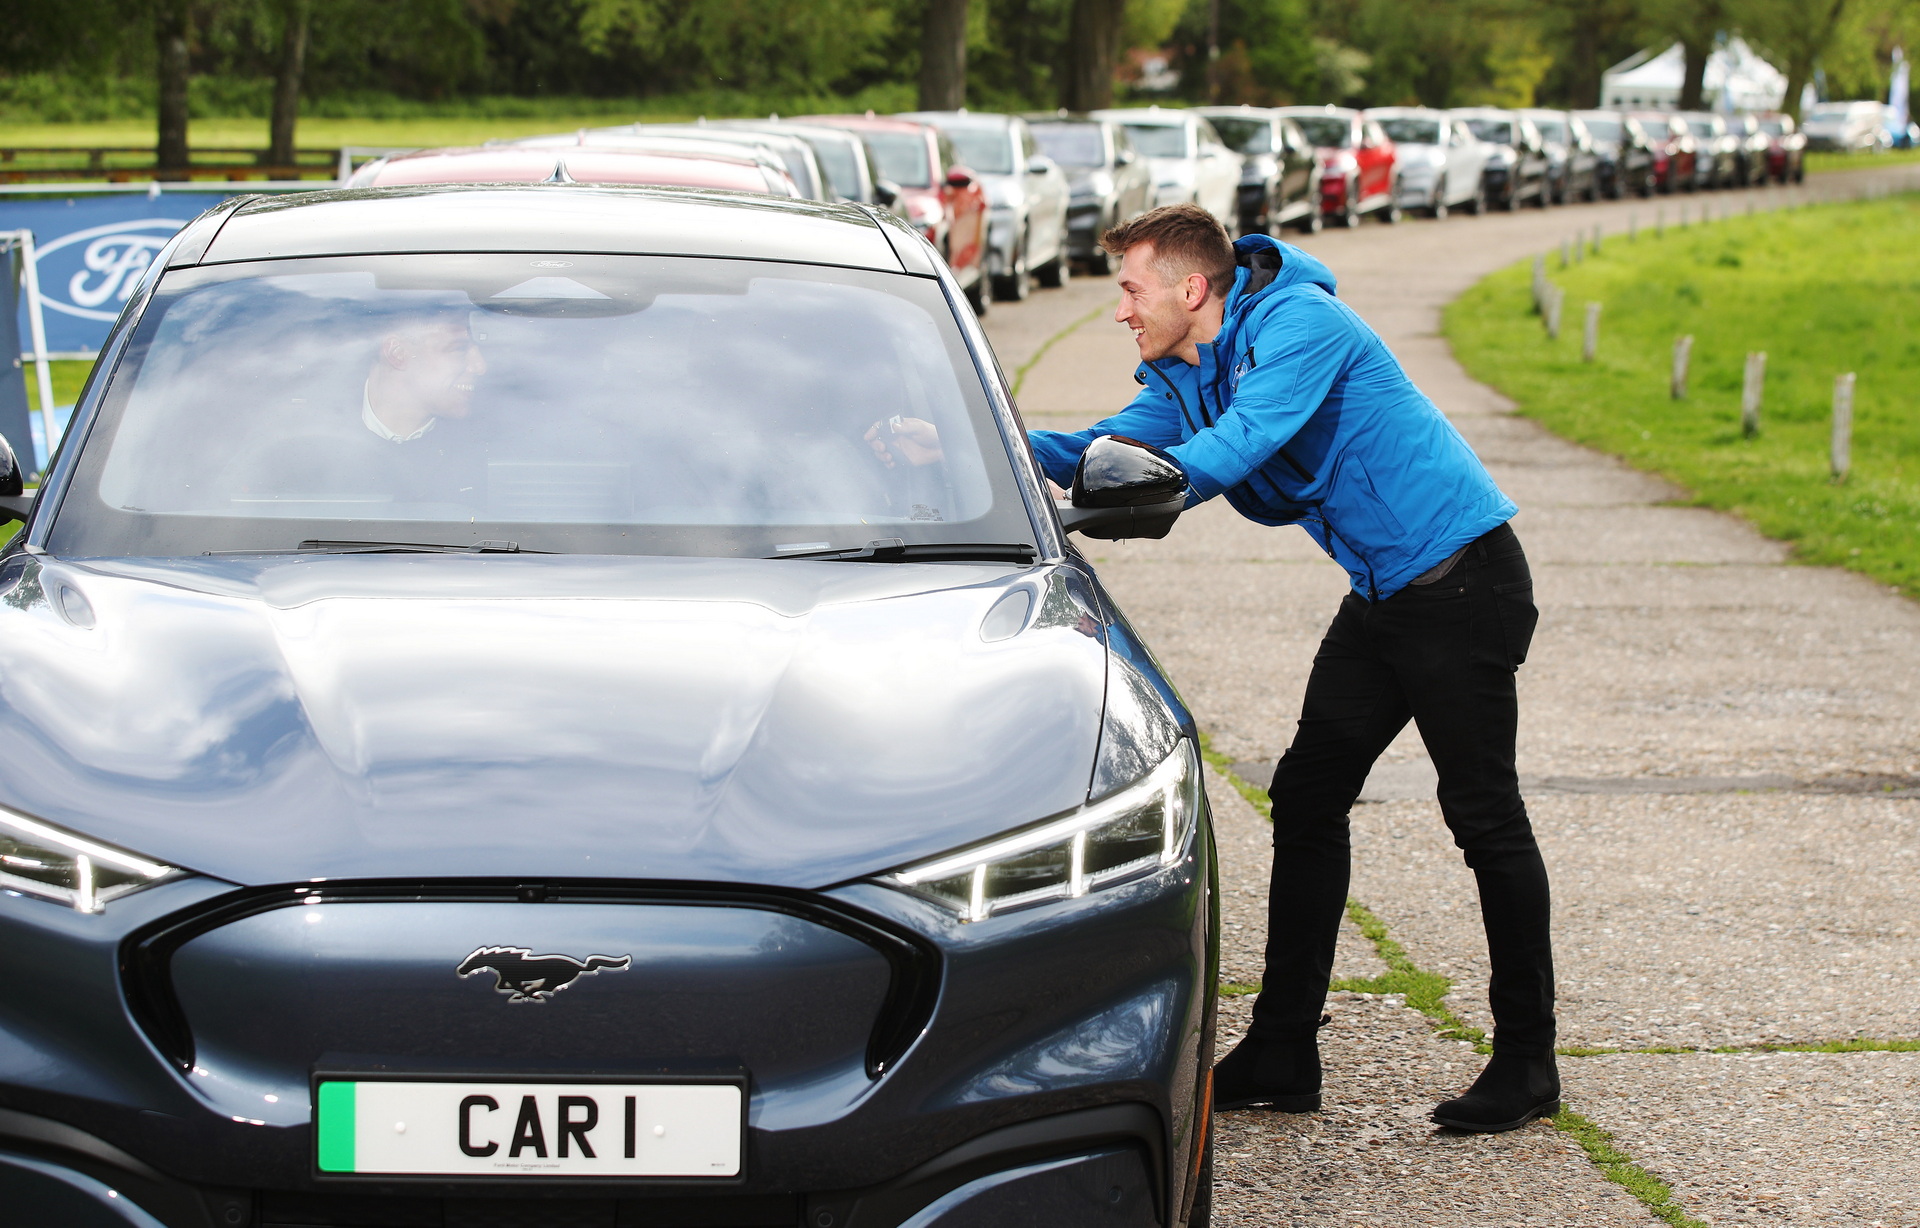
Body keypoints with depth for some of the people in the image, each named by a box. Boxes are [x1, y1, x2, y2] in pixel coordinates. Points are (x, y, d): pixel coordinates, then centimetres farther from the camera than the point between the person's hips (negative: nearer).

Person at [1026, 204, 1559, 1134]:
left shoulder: (1297, 324, -18)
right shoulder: (1186, 373, 10)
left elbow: (1243, 440, -31)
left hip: (1462, 580, -10)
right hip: (1382, 596, 10)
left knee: (1483, 814, -5)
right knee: (1306, 802, 7)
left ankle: (1527, 1063, 3)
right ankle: (1282, 1052, 12)